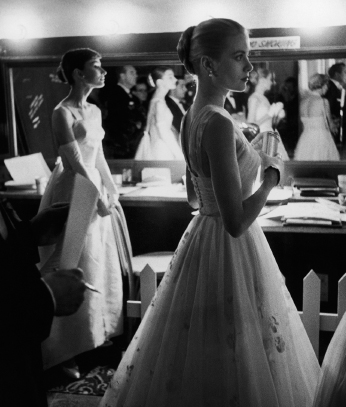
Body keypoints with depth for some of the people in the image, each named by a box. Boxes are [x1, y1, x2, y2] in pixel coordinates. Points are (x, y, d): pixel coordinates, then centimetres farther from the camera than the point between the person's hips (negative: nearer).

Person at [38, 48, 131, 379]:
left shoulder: (94, 111, 9)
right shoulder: (62, 113, -16)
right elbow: (75, 164, -18)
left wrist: (113, 193, 11)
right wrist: (99, 199, -13)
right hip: (73, 195, -8)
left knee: (100, 267, 16)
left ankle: (95, 335, 32)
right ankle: (64, 351, 13)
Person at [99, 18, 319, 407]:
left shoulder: (193, 116, 6)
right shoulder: (218, 123, -23)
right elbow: (237, 222, -25)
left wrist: (246, 157, 18)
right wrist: (272, 174, -11)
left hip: (203, 238, 10)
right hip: (230, 251, -9)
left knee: (193, 362, 22)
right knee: (231, 364, 6)